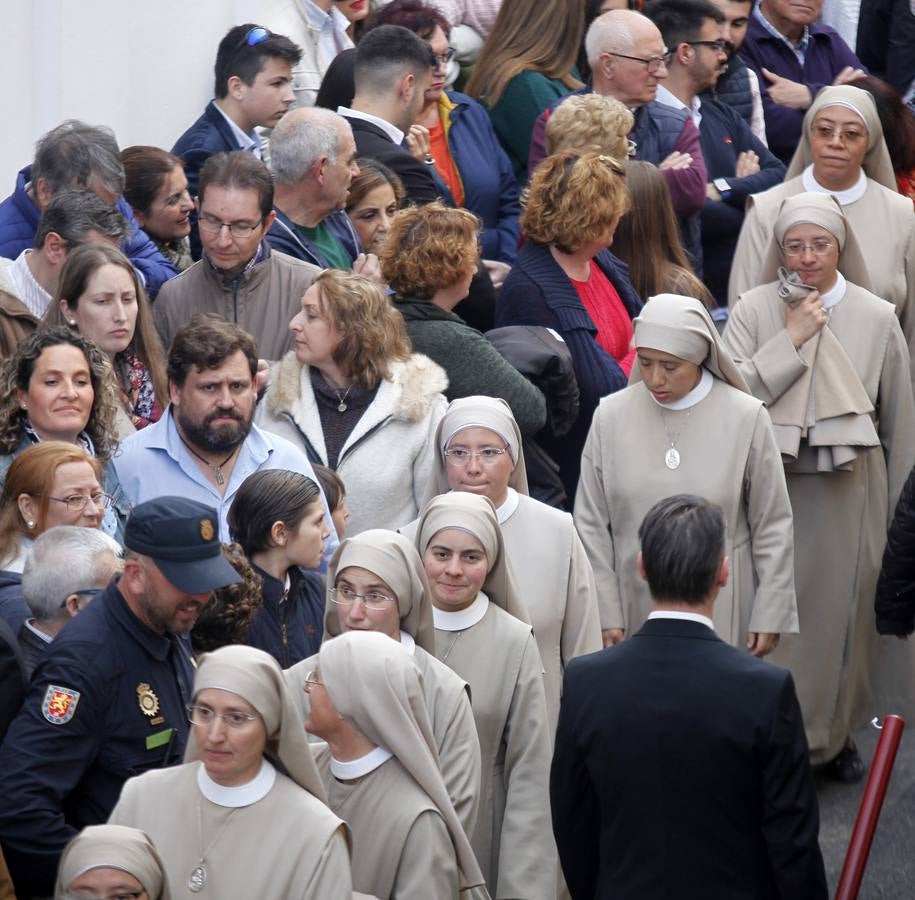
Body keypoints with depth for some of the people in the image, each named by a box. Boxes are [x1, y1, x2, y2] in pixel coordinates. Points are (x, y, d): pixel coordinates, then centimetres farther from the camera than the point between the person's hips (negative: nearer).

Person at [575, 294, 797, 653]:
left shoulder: (745, 417, -3)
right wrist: (604, 614, 0)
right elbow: (591, 525, 4)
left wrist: (770, 616, 0)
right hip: (636, 608, 1)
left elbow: (772, 526, 2)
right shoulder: (611, 416, 1)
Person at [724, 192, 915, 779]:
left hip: (850, 490, 1)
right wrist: (791, 341, -16)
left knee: (843, 608, 9)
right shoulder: (756, 311, -3)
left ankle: (836, 731, 28)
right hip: (773, 488, -1)